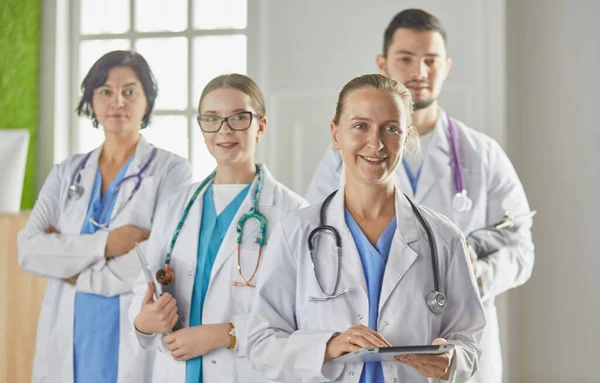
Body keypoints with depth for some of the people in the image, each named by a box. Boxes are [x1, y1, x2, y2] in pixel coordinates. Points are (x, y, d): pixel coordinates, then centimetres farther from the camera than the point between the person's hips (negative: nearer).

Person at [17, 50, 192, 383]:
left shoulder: (171, 170, -3)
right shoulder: (67, 174, 9)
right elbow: (28, 250, -3)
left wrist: (68, 258, -6)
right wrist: (104, 243, -17)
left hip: (133, 349, -4)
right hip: (66, 347, 4)